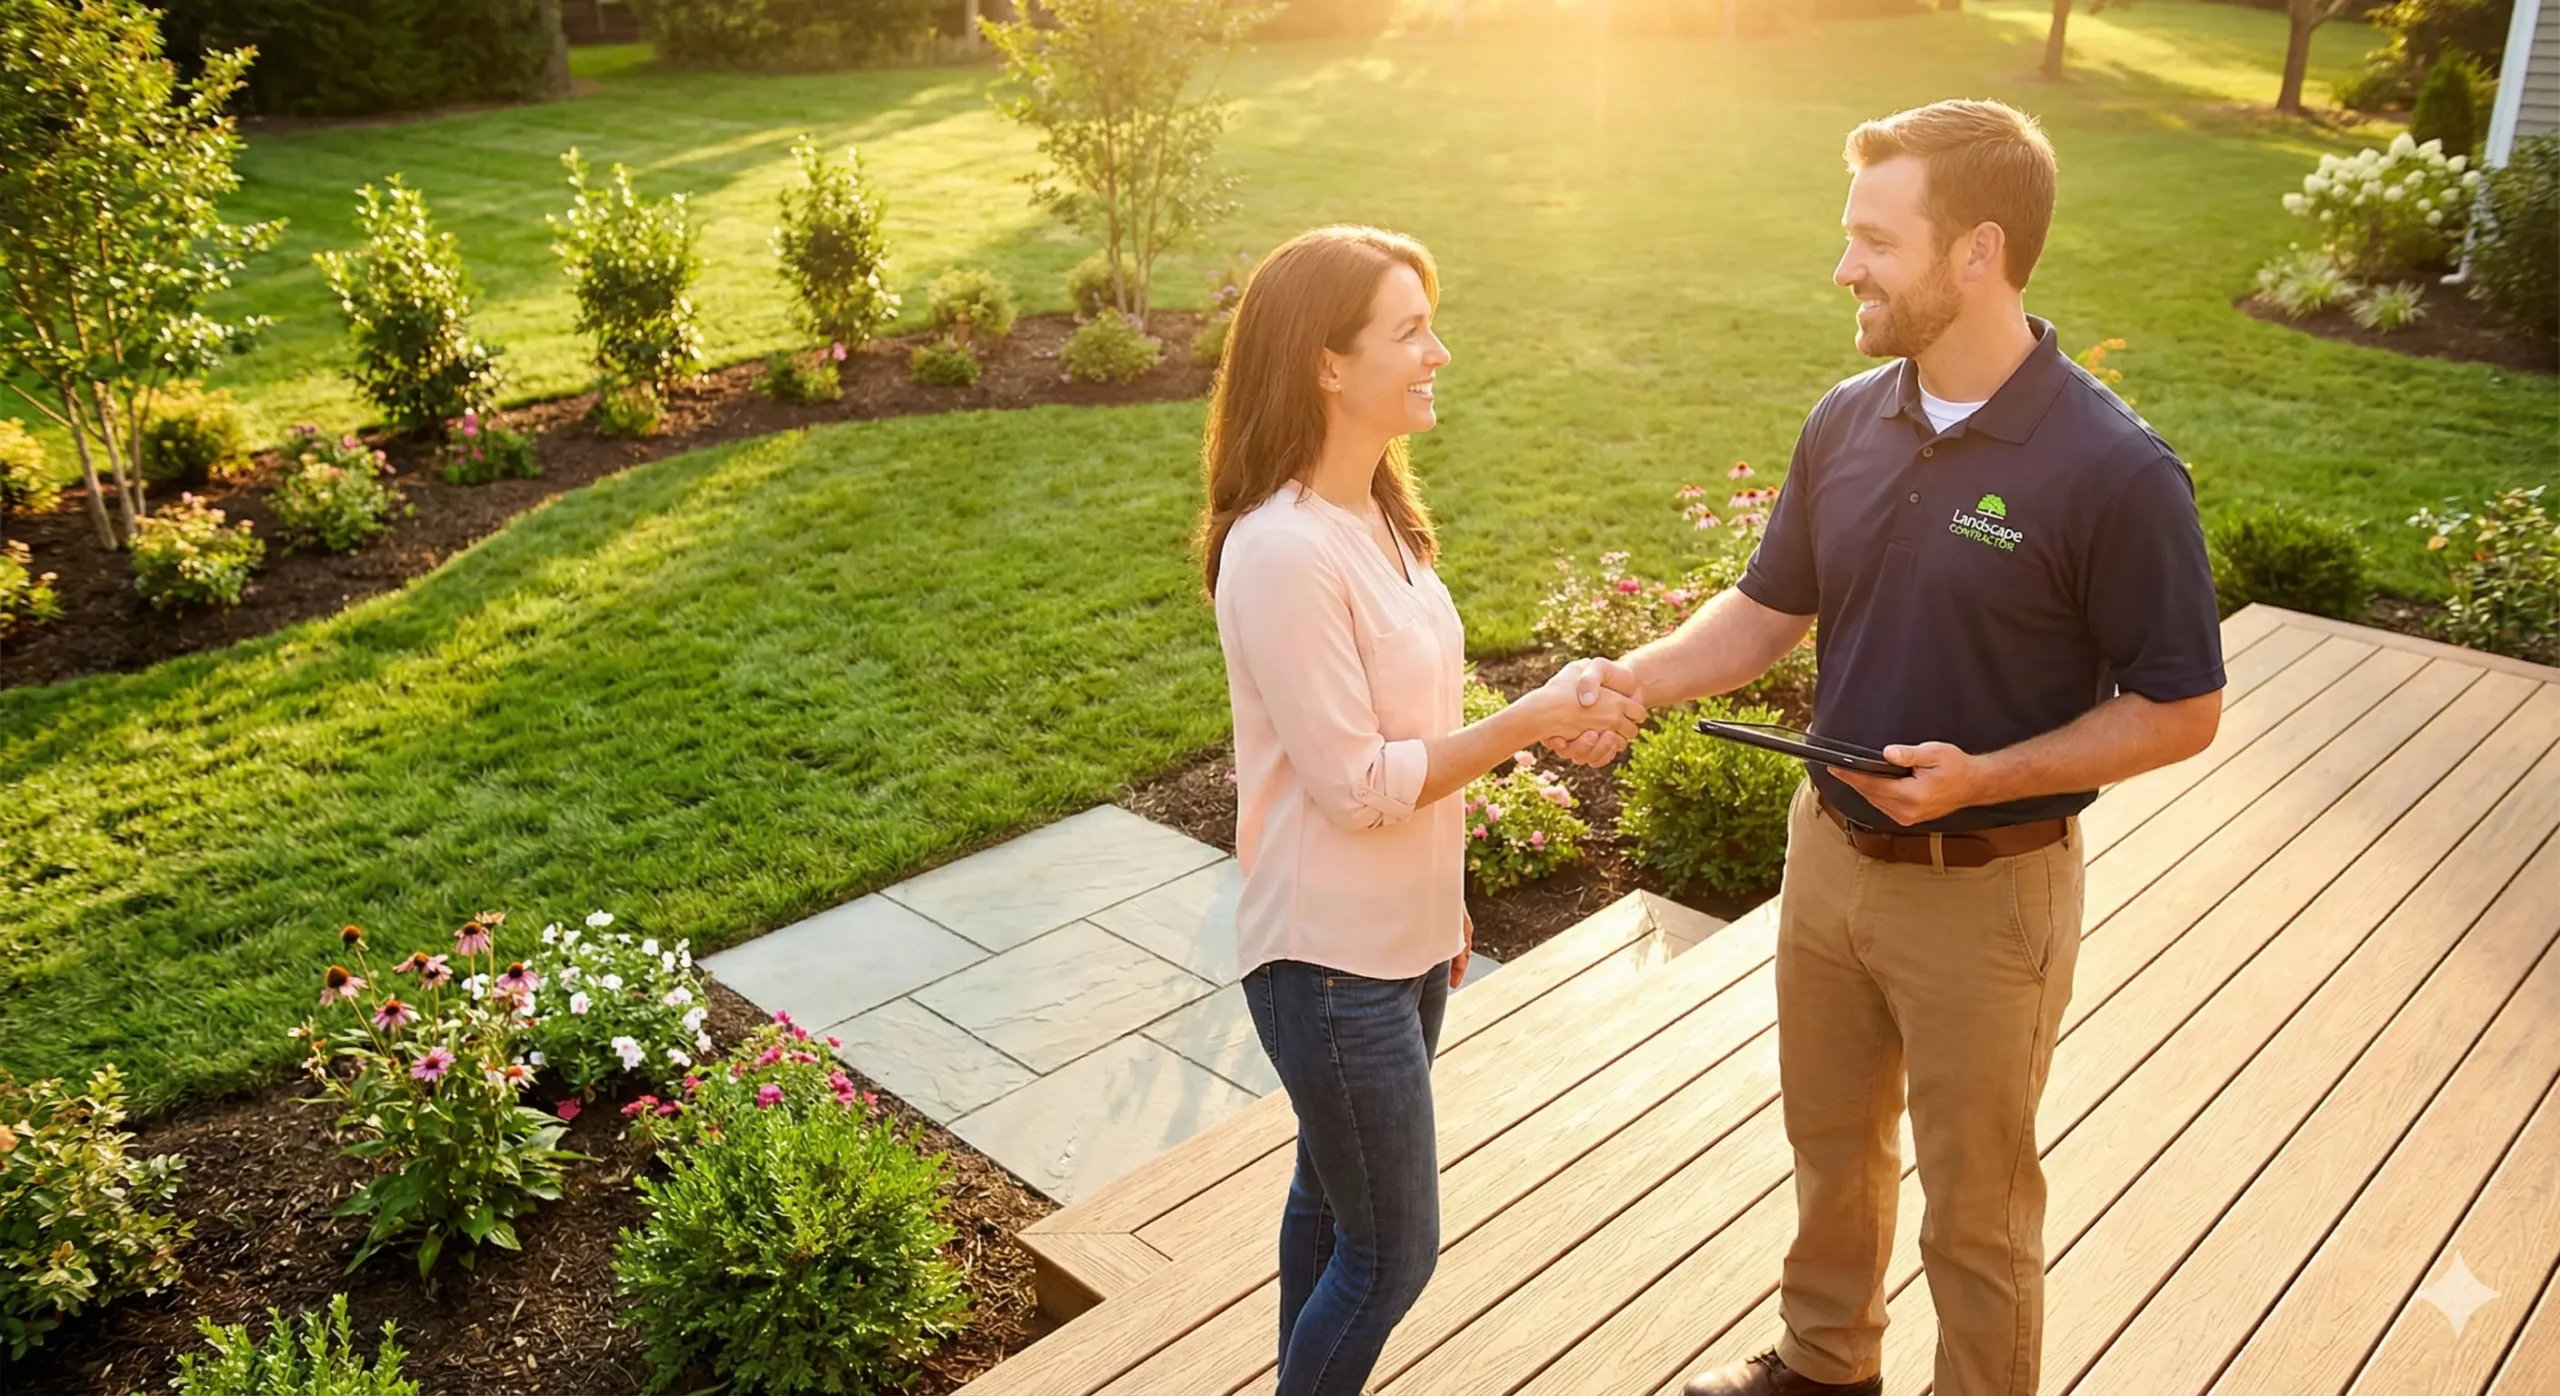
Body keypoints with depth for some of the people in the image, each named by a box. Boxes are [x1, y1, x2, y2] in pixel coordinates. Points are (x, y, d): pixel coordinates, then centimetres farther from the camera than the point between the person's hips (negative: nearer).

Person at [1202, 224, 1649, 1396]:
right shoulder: (1282, 551, -25)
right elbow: (1352, 783, -22)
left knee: (1333, 1194, 23)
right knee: (1394, 1251, 5)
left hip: (1403, 935, 9)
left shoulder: (1375, 515, 4)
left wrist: (1439, 901, 15)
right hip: (1331, 958, -8)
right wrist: (1528, 723, -18)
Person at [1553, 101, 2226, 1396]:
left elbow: (2180, 708, -15)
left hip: (1986, 888, -6)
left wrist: (1985, 776, -26)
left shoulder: (2114, 472, -22)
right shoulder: (1847, 423, -4)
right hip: (1830, 850, 6)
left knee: (1974, 1202, 14)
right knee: (1830, 1143, 25)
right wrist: (1629, 681, -11)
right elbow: (1769, 608, 5)